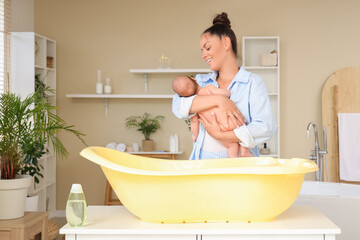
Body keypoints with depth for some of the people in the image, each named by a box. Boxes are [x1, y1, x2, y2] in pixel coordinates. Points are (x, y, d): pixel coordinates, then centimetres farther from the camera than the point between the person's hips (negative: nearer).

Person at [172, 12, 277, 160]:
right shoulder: (201, 81, 18)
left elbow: (267, 128, -7)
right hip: (203, 160, 3)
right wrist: (218, 100, -13)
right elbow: (178, 107, -1)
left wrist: (219, 135, -11)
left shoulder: (253, 82, 5)